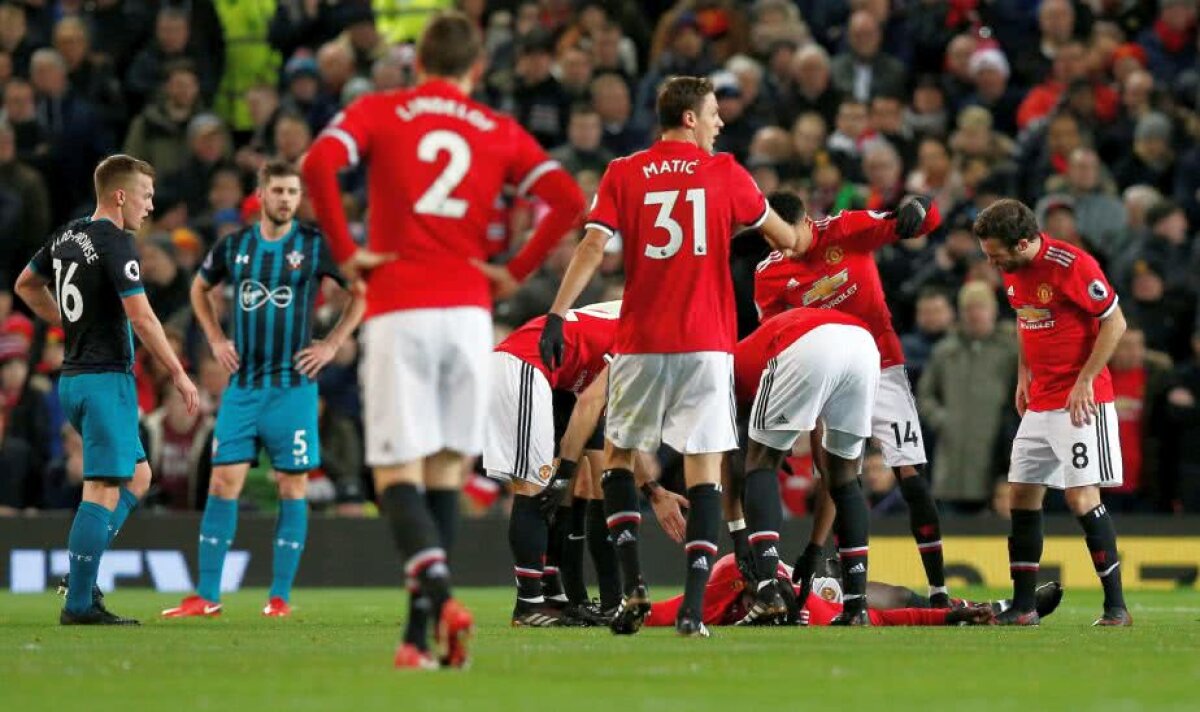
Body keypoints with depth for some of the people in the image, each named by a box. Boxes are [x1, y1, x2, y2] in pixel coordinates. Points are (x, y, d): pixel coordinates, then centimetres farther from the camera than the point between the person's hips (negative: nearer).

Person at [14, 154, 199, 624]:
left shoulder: (67, 236, 12)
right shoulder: (115, 242, -14)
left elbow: (26, 284, 27)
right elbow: (140, 317, -19)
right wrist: (178, 374, -12)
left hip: (73, 378, 9)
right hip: (106, 378, -9)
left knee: (137, 478, 18)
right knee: (103, 491, -7)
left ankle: (82, 575, 10)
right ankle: (79, 603, -7)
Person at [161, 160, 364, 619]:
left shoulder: (316, 246, -2)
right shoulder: (233, 247, 6)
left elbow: (363, 292, 6)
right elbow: (200, 289, 25)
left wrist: (332, 344, 0)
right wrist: (216, 340, 14)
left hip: (293, 386, -2)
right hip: (242, 385, 2)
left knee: (292, 486, -1)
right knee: (223, 482, -2)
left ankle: (280, 595, 5)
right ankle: (206, 596, 1)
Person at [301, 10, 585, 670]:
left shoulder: (377, 113, 6)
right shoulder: (500, 133, 12)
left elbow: (317, 164, -12)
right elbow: (568, 199, 1)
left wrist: (346, 252, -5)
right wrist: (516, 272, 7)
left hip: (397, 312, -2)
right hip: (468, 311, 2)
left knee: (397, 473, -2)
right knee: (445, 473, 10)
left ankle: (438, 591, -28)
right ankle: (417, 636, 5)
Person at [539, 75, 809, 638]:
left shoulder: (623, 175, 3)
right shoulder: (725, 174, 4)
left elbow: (594, 247, -9)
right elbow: (782, 237, 17)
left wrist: (557, 315, -11)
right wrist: (806, 236, 40)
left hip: (642, 343, 1)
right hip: (707, 343, -1)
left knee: (617, 453, 18)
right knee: (705, 464, 0)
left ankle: (632, 586, 6)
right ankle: (694, 607, -9)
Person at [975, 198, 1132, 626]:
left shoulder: (1072, 265, -19)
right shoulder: (1012, 272, 6)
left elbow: (1115, 322, -15)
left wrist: (1084, 381, -16)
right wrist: (1023, 376, 14)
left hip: (1080, 400, -8)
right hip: (1039, 401, 8)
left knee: (1082, 495, -13)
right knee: (1023, 494, 6)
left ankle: (1116, 606, -7)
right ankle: (1023, 607, 12)